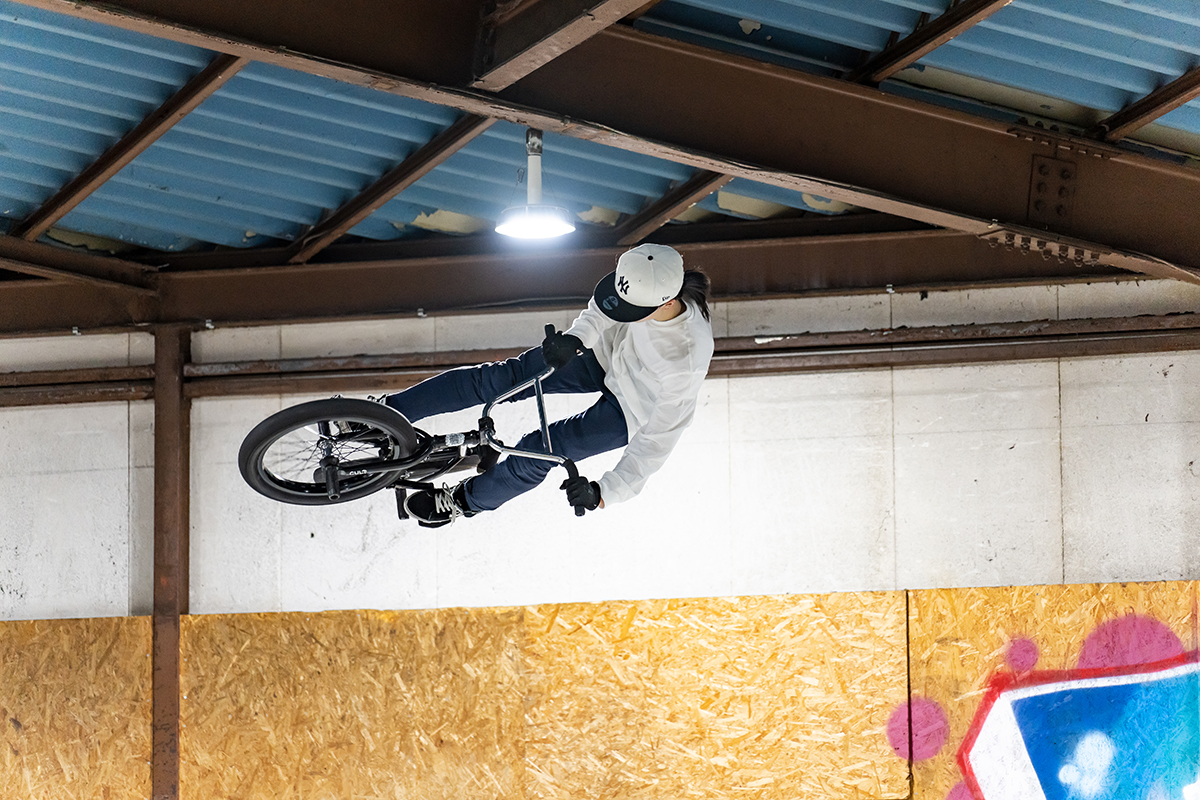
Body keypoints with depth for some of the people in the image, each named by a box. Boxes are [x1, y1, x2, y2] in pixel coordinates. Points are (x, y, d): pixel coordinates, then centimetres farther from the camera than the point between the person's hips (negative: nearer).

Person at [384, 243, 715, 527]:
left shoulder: (687, 361, -43)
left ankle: (467, 501, 26)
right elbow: (600, 310, -6)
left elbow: (658, 438, -35)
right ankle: (391, 411, 2)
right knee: (507, 376, -8)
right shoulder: (644, 276, -30)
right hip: (607, 357, 4)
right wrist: (576, 337, -25)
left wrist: (604, 493, -38)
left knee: (537, 452, -5)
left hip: (631, 413, -4)